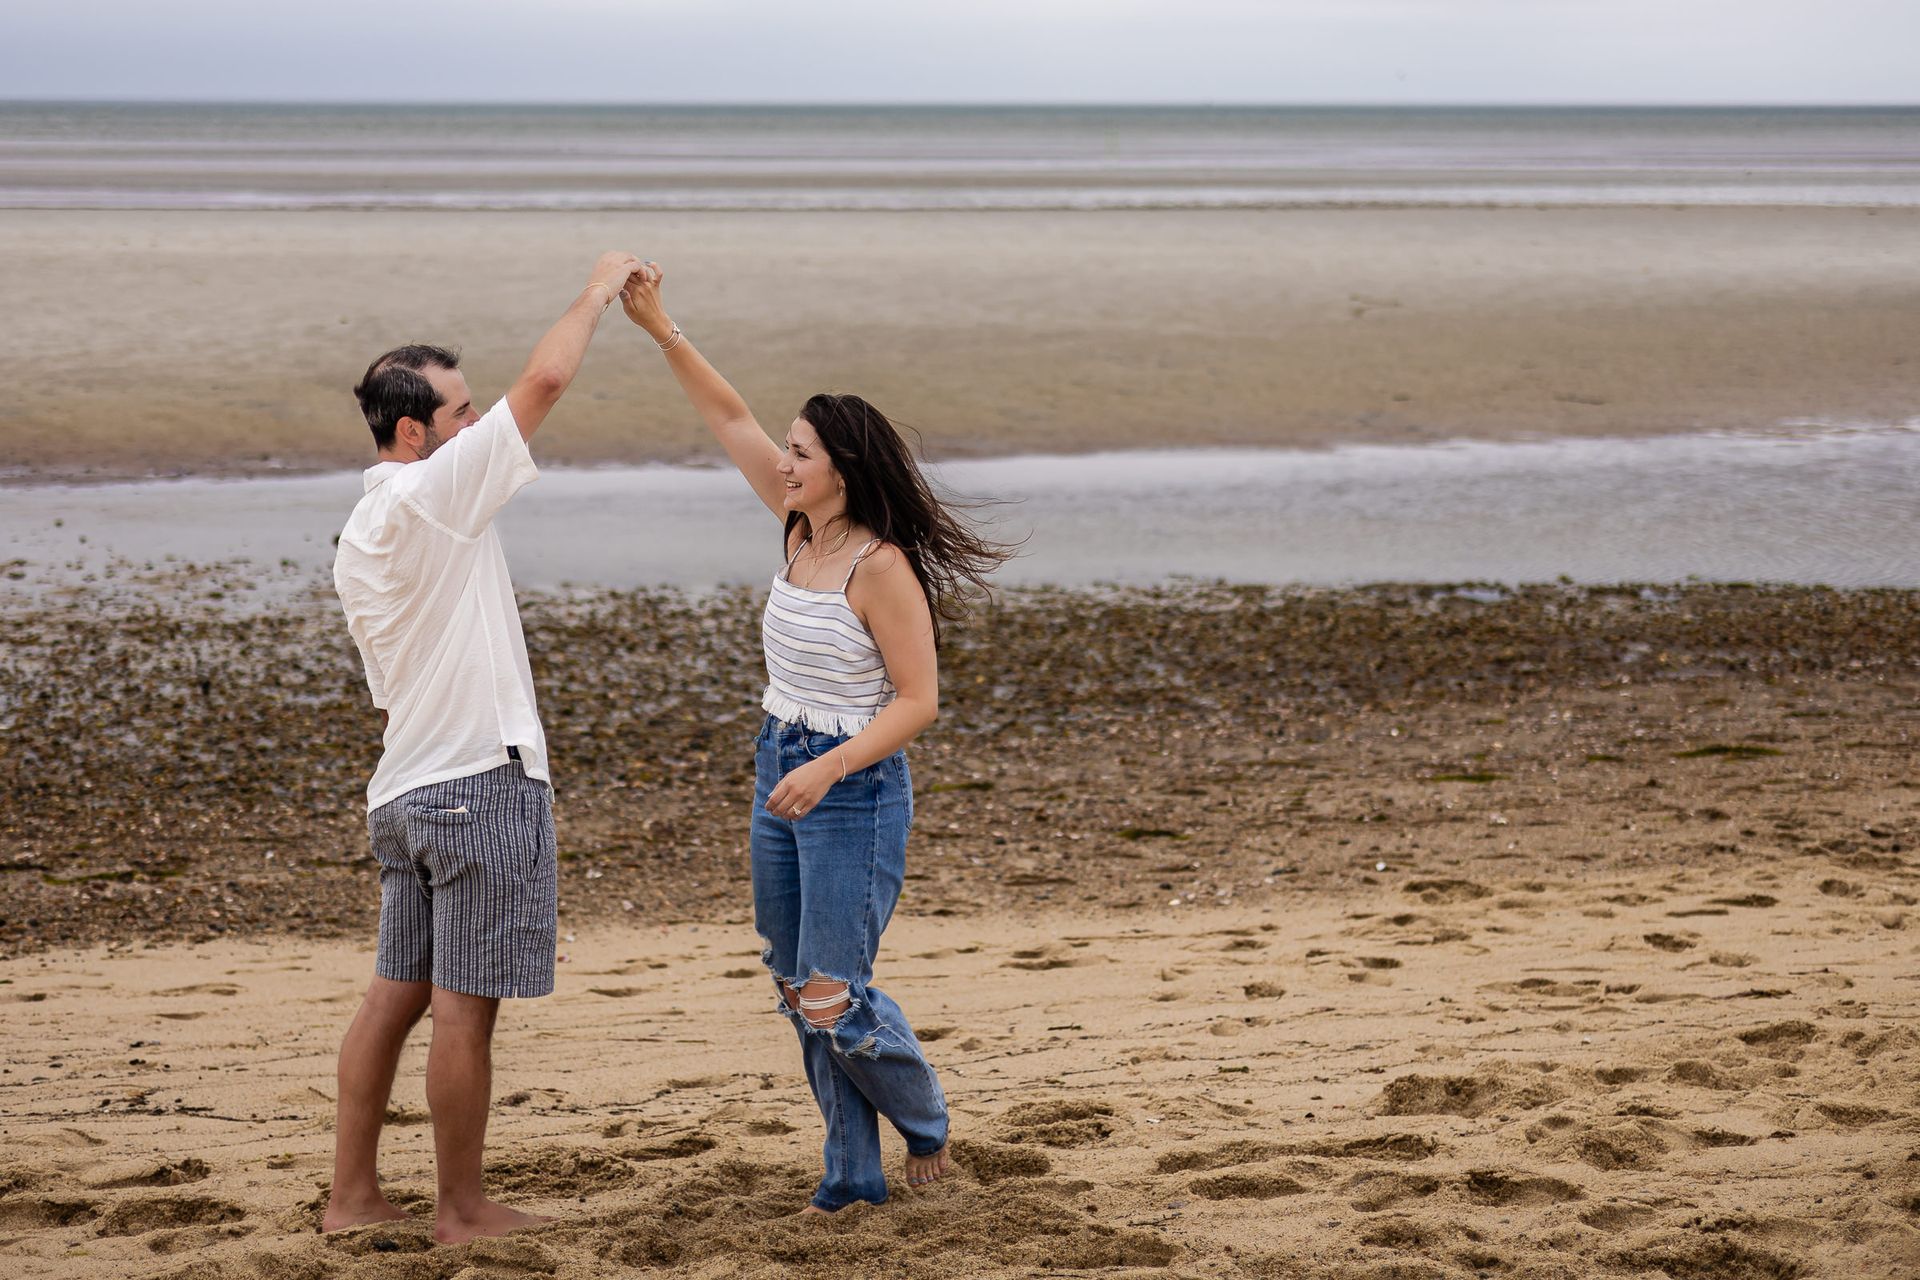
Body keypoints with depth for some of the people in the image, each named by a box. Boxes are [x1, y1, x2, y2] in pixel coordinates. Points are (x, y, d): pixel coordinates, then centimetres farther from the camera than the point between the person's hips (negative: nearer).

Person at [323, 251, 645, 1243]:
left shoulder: (357, 537, 14)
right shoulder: (432, 494, -13)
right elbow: (545, 380, -14)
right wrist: (598, 294, 0)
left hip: (404, 787, 9)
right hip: (481, 782, -9)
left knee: (397, 991, 13)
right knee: (465, 1005, -2)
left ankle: (351, 1196, 16)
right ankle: (462, 1210, 6)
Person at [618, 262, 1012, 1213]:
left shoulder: (880, 567, -19)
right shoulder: (802, 529, 3)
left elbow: (918, 700, -19)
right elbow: (730, 421, 8)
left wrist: (826, 769, -27)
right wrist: (660, 329, 2)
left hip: (854, 790, -8)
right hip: (780, 778, 8)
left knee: (832, 998, -5)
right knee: (796, 988, 11)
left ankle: (925, 1122, 22)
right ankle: (853, 1172, 20)